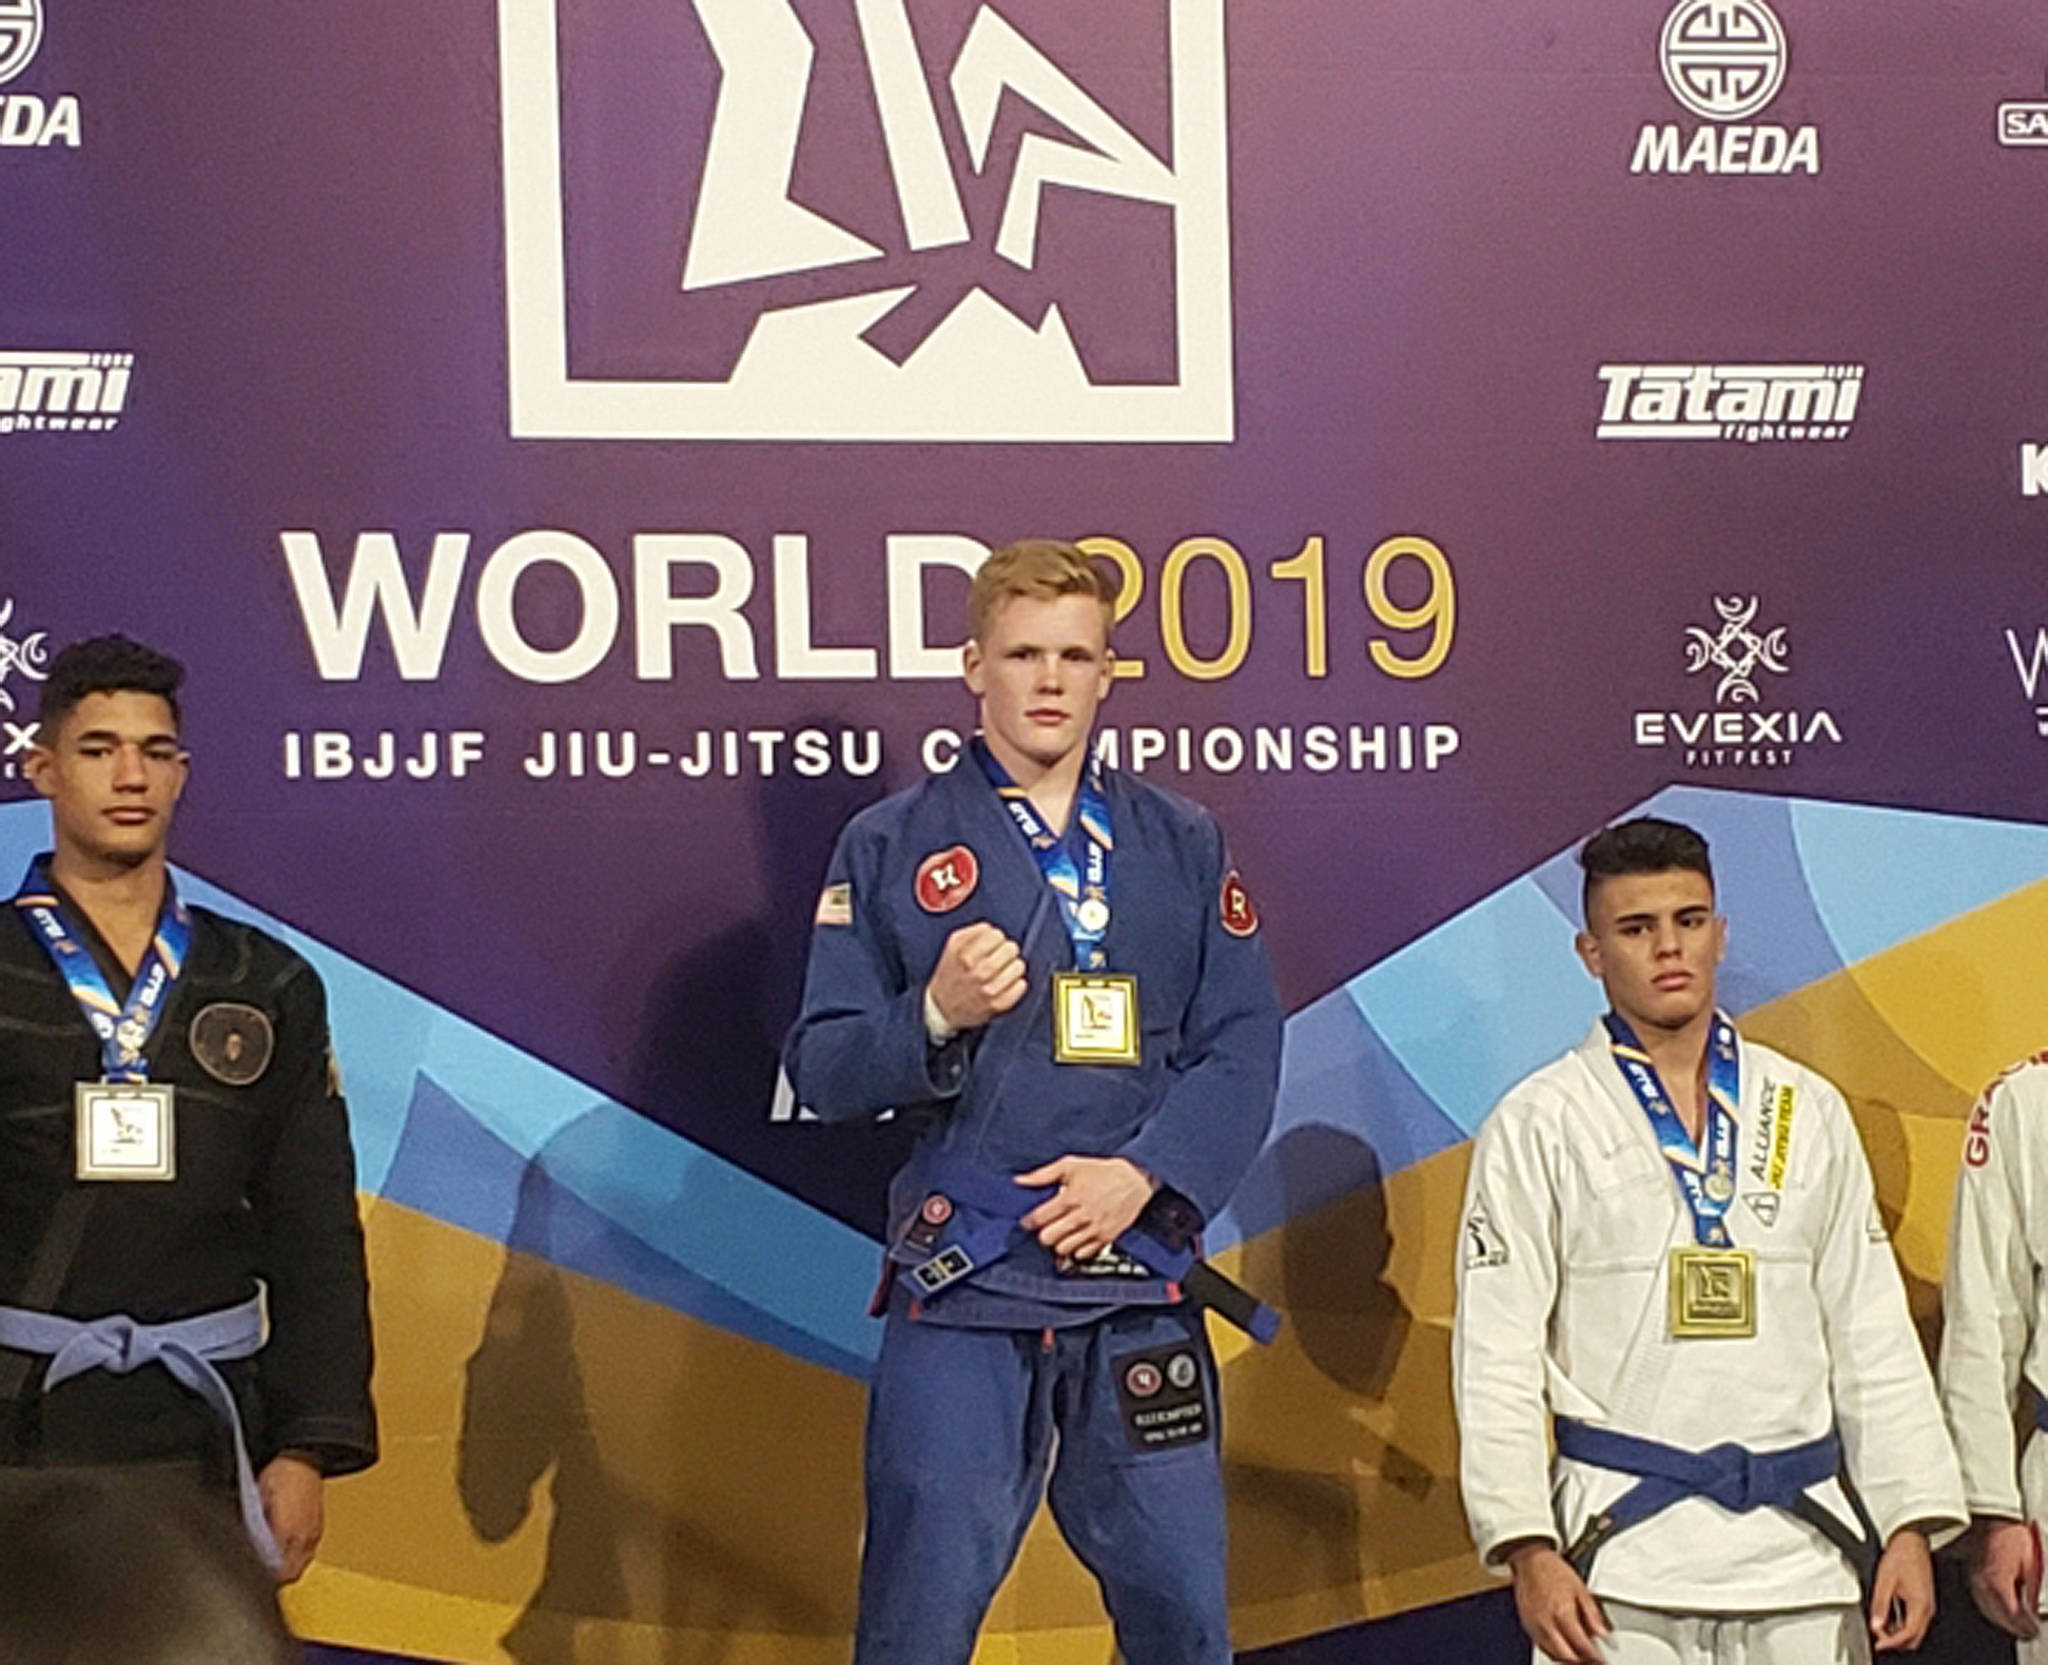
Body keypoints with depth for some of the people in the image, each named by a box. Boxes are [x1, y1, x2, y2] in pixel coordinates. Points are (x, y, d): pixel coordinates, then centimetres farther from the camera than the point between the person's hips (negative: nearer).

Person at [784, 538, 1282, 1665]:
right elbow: (821, 1071, 2)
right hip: (961, 1282, -2)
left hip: (1142, 1286, 2)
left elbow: (1243, 1051, 6)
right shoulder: (892, 848, 5)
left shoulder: (1183, 847, 12)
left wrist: (1143, 1172, -9)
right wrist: (936, 1016, -18)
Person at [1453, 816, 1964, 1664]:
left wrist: (1910, 1524, 5)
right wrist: (1529, 1550, -11)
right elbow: (1497, 1355, -3)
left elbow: (1873, 1334, 12)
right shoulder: (1537, 1126, 0)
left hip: (1801, 1544, 3)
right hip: (1625, 1542, -3)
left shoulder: (1809, 1112, 10)